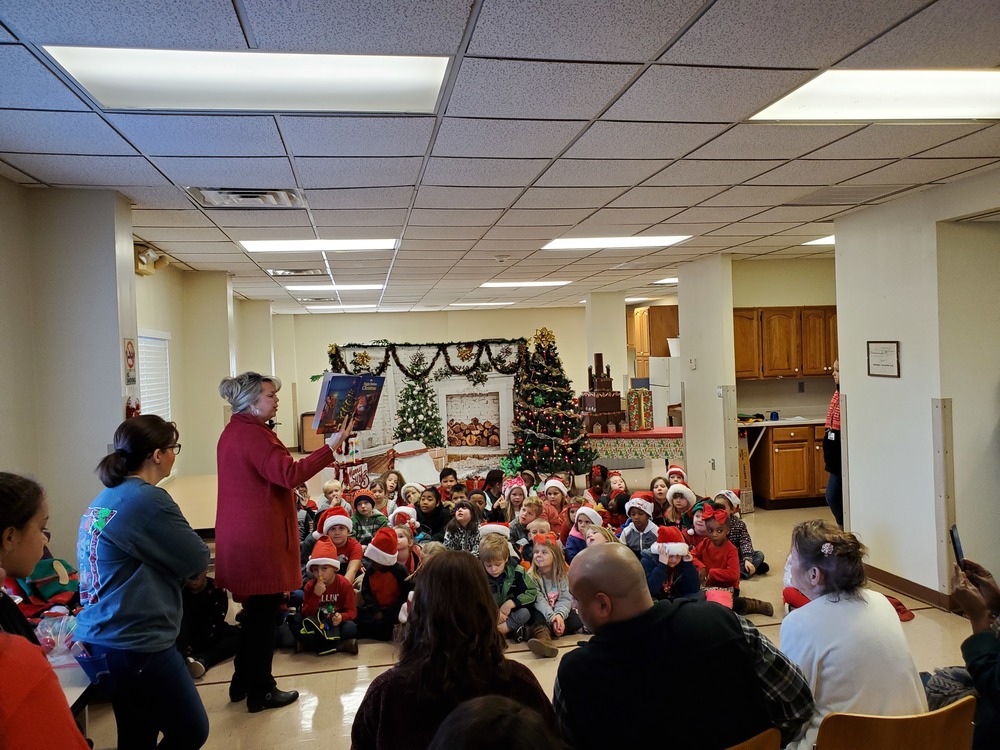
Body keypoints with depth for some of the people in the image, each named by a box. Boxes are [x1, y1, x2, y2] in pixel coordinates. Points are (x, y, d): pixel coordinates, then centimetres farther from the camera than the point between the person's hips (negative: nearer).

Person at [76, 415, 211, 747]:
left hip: (101, 640, 9)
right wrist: (183, 569, 9)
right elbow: (197, 560, -12)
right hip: (136, 646, -9)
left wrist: (180, 570, 4)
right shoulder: (148, 500, -19)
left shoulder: (105, 498, 9)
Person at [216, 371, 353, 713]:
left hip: (241, 536, 10)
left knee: (255, 612, 20)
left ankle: (244, 684, 32)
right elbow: (289, 474, -29)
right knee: (264, 614, 2)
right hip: (261, 539, -10)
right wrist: (331, 446, -28)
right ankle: (260, 693, 14)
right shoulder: (254, 435, -19)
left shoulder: (233, 432, 14)